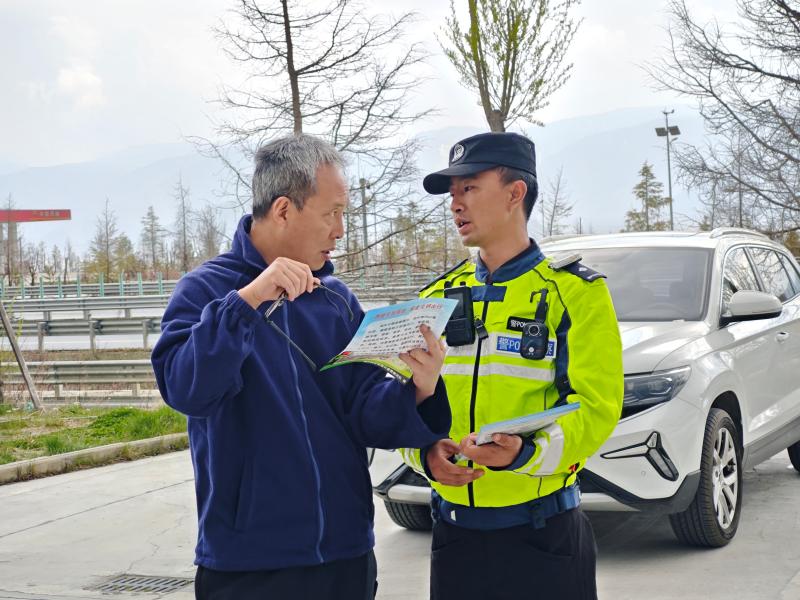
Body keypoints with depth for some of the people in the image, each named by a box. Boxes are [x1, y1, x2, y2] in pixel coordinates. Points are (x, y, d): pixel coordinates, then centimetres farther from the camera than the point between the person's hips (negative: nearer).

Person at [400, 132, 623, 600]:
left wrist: (525, 452, -29)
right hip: (453, 533, 4)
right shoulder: (436, 298, 9)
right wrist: (426, 453, -14)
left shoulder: (576, 293, -4)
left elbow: (595, 408, -12)